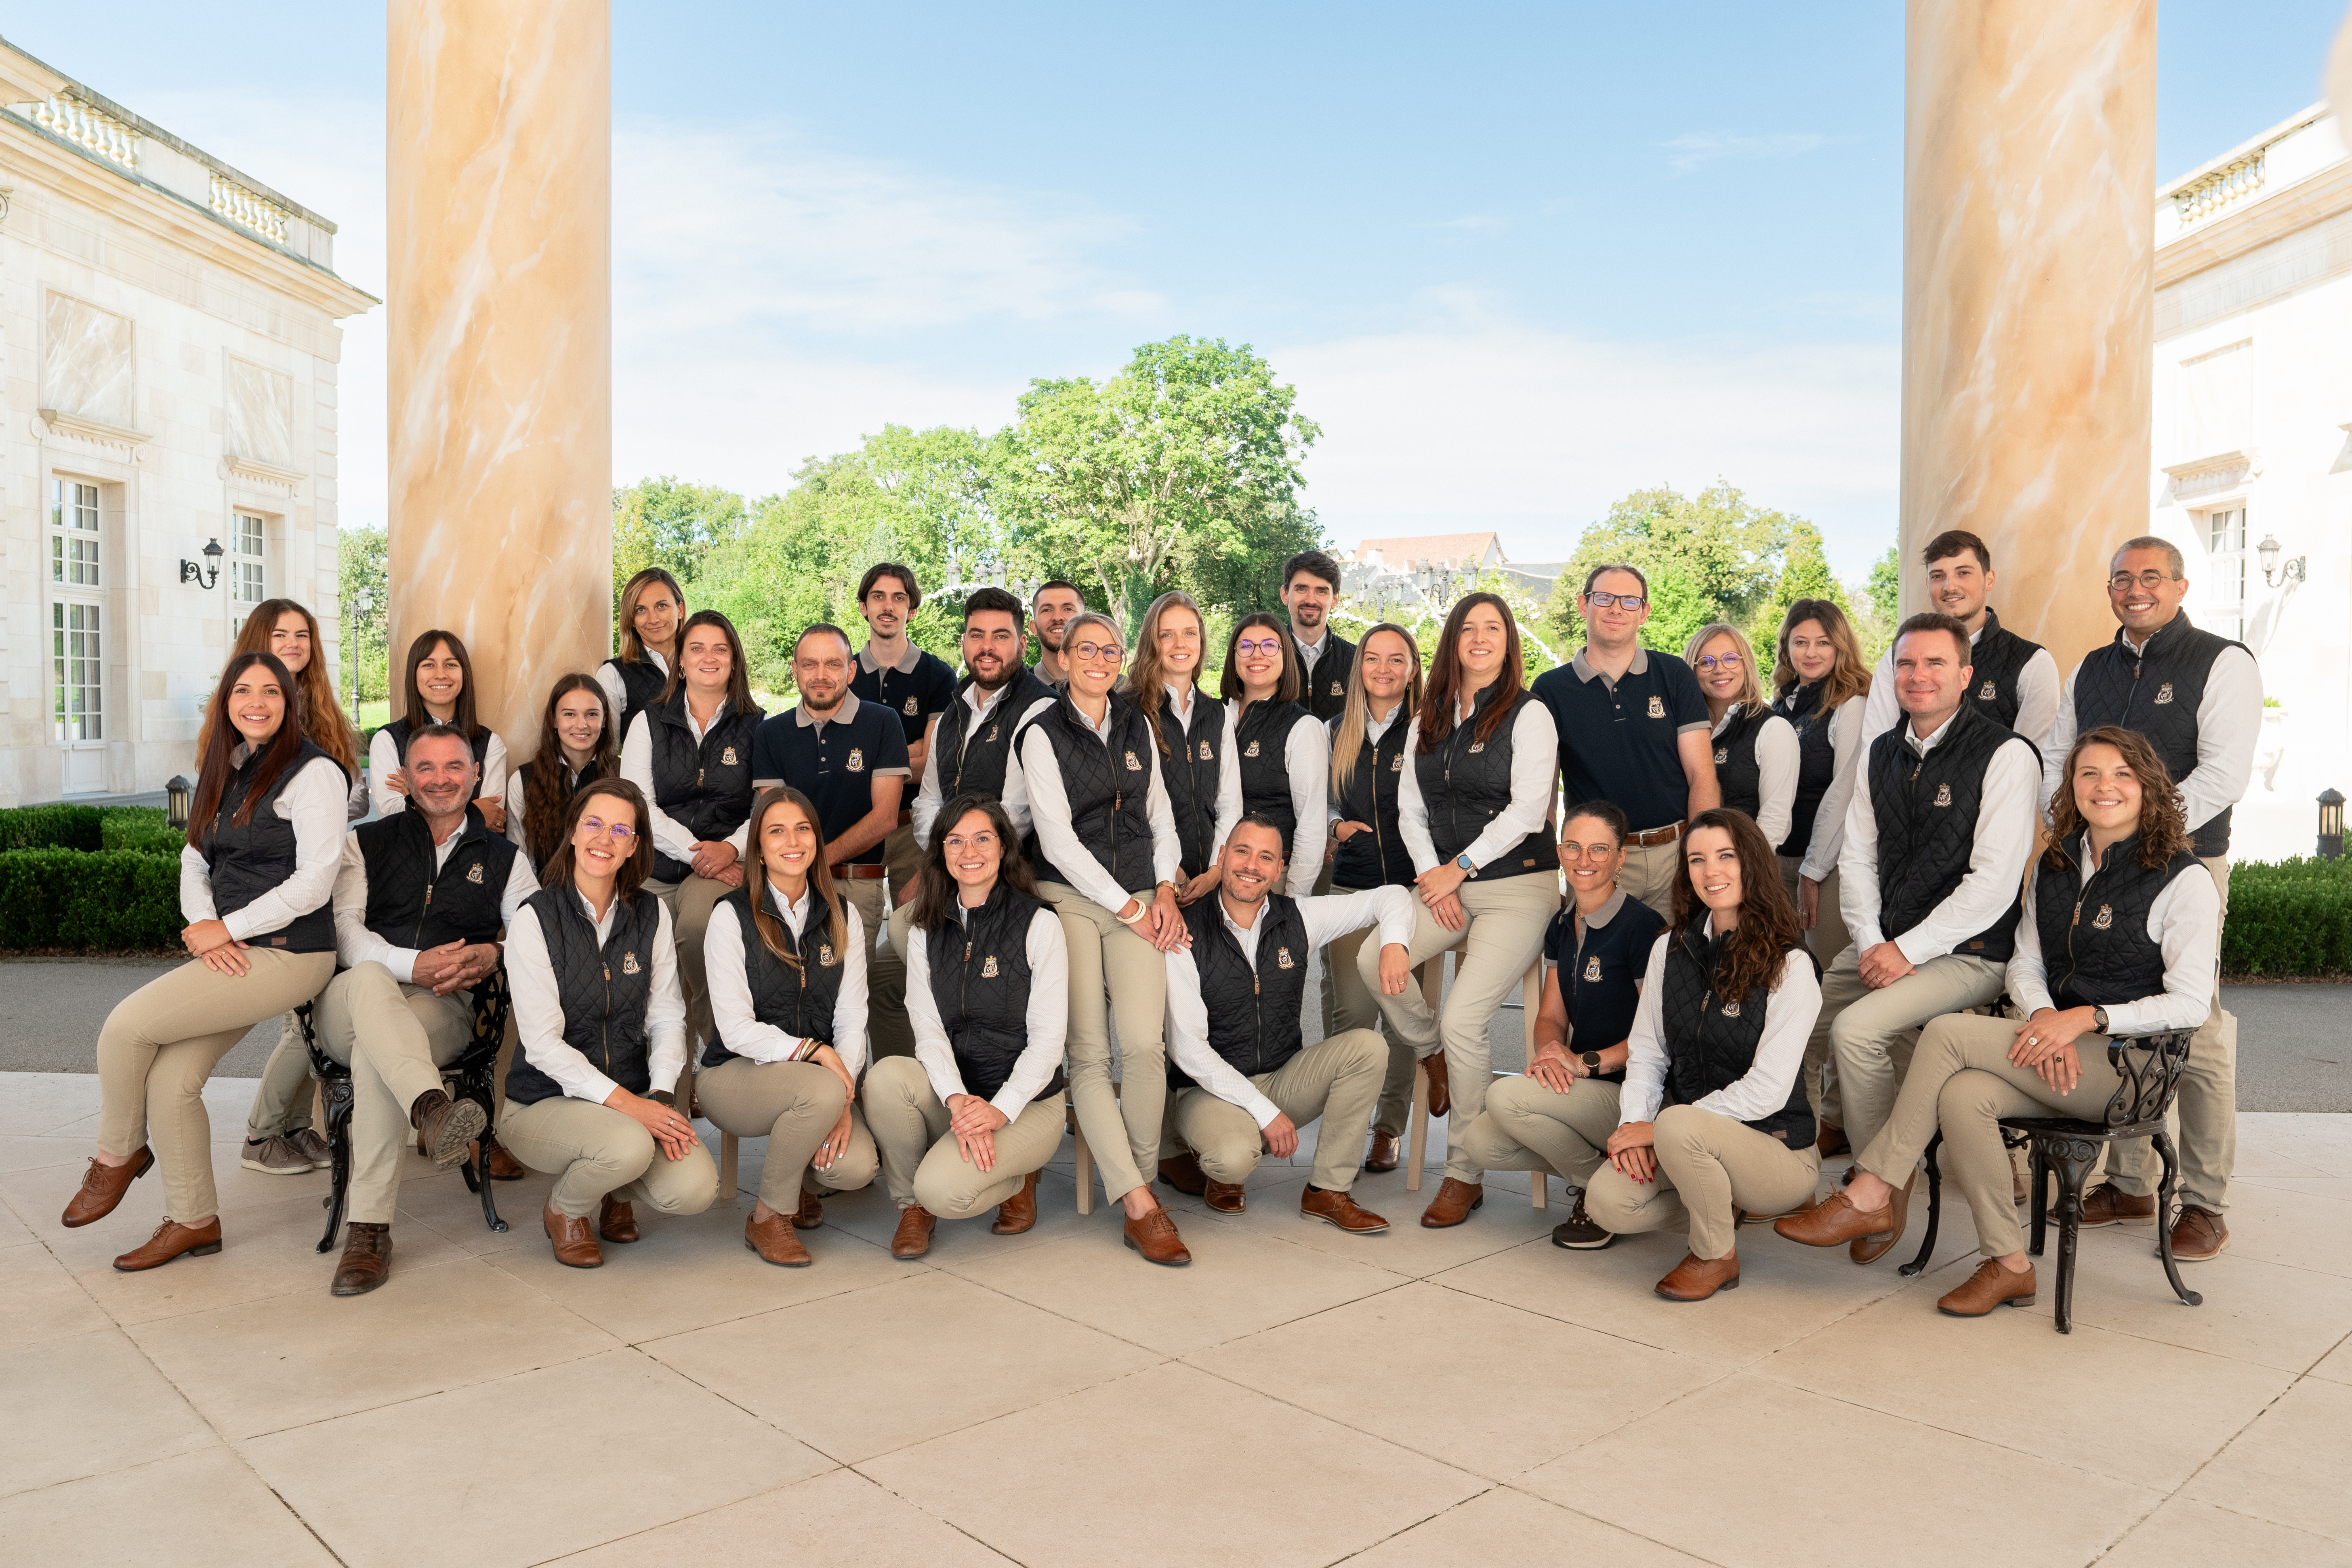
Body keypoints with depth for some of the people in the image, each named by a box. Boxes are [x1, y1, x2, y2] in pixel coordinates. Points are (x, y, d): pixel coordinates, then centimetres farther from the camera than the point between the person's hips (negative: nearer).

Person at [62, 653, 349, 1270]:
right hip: (229, 955, 7)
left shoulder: (314, 772, -9)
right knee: (172, 1080, -1)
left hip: (289, 953, -7)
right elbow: (195, 861, 14)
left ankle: (119, 1154, 13)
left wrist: (226, 929, -12)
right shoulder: (225, 770, 16)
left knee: (127, 1025, -12)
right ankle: (192, 1220, 13)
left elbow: (313, 883, -15)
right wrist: (203, 929, -5)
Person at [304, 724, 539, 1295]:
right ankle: (432, 1107, -59)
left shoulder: (505, 857, 22)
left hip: (444, 1011, 0)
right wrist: (412, 964, -15)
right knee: (370, 980, -38)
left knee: (374, 1053, -35)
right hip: (348, 1004, 0)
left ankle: (369, 1229, -36)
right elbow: (344, 931, 4)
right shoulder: (366, 842, 20)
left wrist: (493, 955, -14)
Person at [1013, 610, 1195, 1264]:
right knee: (1088, 1054, -9)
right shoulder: (1042, 733, 0)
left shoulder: (1137, 726, 14)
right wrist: (1128, 909, -7)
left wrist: (1165, 890, 5)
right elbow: (1057, 838, -6)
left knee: (1144, 1043, -13)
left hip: (1140, 899, 3)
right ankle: (1141, 1208, -8)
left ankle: (1142, 1178, 5)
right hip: (1070, 898, -3)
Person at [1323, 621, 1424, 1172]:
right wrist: (1337, 827, 6)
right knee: (1350, 1011, -4)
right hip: (1350, 885, 3)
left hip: (1411, 886, -3)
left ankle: (1390, 1128, 16)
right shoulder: (1339, 732, 13)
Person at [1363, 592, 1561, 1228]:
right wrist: (1430, 874, -2)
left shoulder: (1529, 714, -3)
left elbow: (1527, 811, -10)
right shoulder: (1426, 721, 15)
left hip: (1519, 885, -5)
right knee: (1373, 960, -22)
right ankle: (1432, 1056, 8)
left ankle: (1464, 1175, 0)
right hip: (1445, 885, 5)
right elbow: (1409, 806, 13)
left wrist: (1459, 867, -10)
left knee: (1463, 1020, -17)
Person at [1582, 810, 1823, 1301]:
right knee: (1607, 1203, -20)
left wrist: (1659, 1128, -19)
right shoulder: (1669, 949, 4)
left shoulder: (1789, 965, -13)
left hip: (1775, 1147, -5)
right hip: (1691, 1144, 5)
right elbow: (1646, 1049, 7)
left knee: (1679, 1125, -35)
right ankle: (1718, 1201, 10)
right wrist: (1634, 1122, -12)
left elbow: (1766, 1090, -18)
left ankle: (1716, 1257, -7)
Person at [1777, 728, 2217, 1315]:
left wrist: (2086, 1017, -19)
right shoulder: (2052, 866, 15)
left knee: (1948, 1032, -24)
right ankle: (2008, 1265, -16)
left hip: (2126, 1065, -6)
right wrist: (2046, 1018, -9)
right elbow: (2025, 965, 13)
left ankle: (1869, 1197, -17)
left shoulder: (2184, 880, -4)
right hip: (2060, 1056, 6)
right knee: (1962, 1096, -28)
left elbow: (2190, 1004, -9)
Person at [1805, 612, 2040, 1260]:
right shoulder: (1883, 755, 12)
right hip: (1882, 947, 7)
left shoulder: (2005, 755, -10)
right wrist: (1871, 943, -5)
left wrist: (1907, 950, -18)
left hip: (1967, 954, -7)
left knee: (1857, 1029, -27)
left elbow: (1994, 883, -16)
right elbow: (1857, 858, 11)